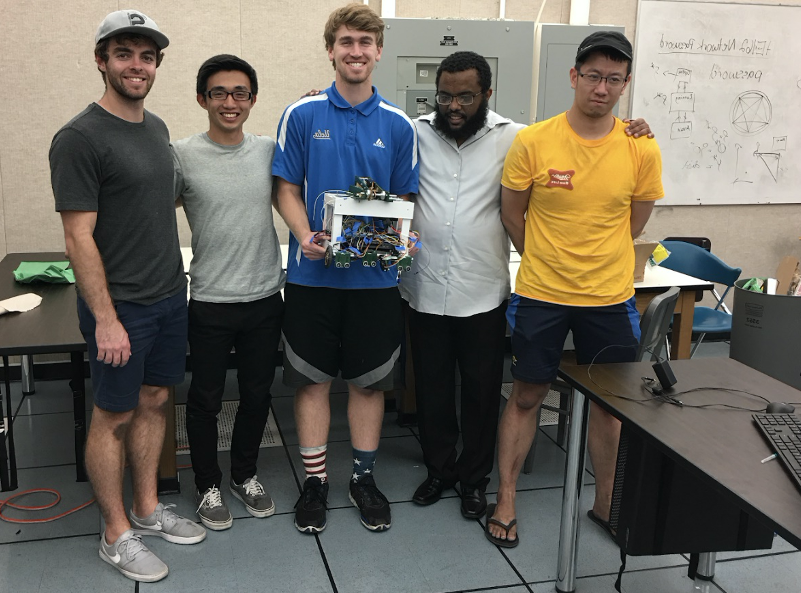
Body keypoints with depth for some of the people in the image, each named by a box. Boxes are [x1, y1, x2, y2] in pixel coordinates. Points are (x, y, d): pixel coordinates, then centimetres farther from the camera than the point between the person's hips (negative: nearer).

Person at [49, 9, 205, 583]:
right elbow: (79, 237, -18)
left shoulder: (157, 128, 10)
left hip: (170, 296, 8)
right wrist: (106, 319, -20)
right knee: (114, 417, 5)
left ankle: (148, 509, 32)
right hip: (120, 305, -7)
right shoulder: (81, 137, -15)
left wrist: (175, 279, 15)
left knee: (154, 402, 16)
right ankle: (117, 535, 19)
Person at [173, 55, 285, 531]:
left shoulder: (269, 150, 2)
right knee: (206, 400, 12)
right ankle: (209, 485, 32)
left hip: (266, 296, 3)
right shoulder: (183, 155, -8)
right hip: (211, 300, -3)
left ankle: (245, 474, 38)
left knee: (257, 394, 17)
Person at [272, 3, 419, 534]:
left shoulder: (398, 125, 4)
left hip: (375, 276, 1)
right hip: (313, 272, -1)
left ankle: (364, 478, 26)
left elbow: (404, 199, 8)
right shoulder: (302, 116, 0)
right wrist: (306, 238, -16)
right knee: (312, 380, 7)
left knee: (369, 380, 10)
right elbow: (287, 191, 1)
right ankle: (316, 481, 22)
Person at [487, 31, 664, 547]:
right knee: (526, 396, 8)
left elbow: (633, 225, 7)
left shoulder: (642, 150, -6)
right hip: (540, 295, -2)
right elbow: (512, 215, 2)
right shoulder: (533, 143, -10)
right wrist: (546, 261, 9)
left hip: (611, 297, 2)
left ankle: (606, 503, 32)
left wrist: (591, 259, 10)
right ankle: (505, 501, 22)